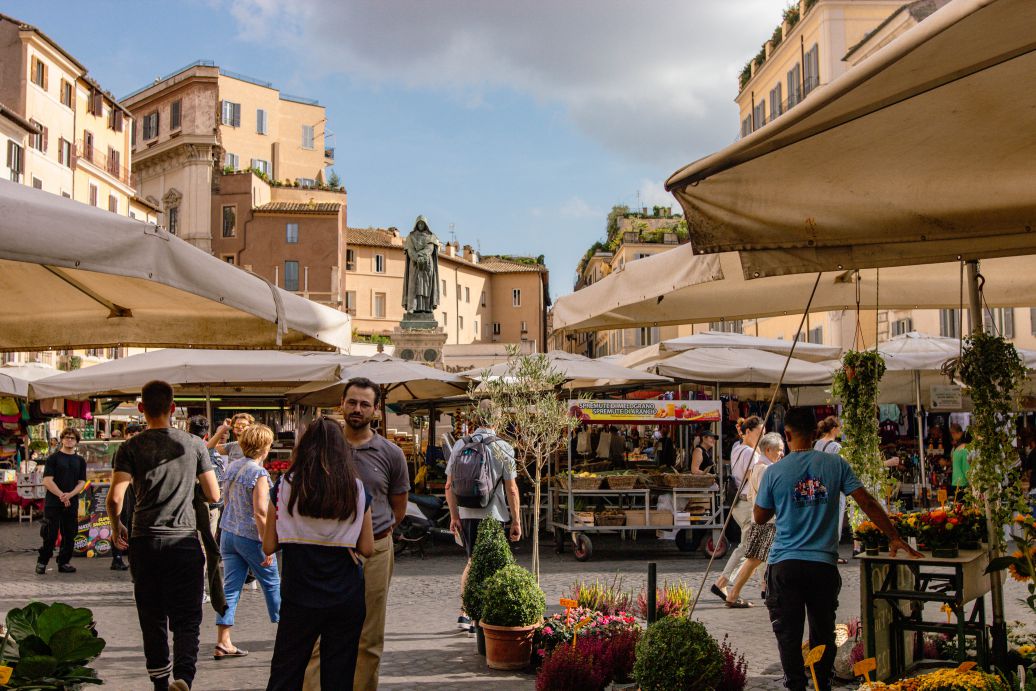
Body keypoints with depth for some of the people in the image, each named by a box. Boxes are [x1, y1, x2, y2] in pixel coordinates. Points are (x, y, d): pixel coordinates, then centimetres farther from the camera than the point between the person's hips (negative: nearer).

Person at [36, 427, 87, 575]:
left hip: (72, 503, 4)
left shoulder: (80, 461, 11)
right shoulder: (53, 458, 1)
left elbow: (81, 483, 6)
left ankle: (64, 563, 14)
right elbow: (47, 481, -7)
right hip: (53, 503, -3)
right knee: (50, 535, -4)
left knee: (69, 535, 5)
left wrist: (70, 495, -13)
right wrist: (61, 495, -16)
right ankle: (42, 563, 8)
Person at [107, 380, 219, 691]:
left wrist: (116, 526, 9)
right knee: (186, 618, 2)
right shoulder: (193, 444, 0)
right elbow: (214, 495, 4)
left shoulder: (131, 448, -2)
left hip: (144, 542, 1)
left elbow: (115, 498, -11)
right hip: (184, 540, -1)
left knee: (152, 619, 13)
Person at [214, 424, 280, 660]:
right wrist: (268, 546, -19)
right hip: (251, 536, -7)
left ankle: (223, 643, 0)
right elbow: (260, 512, -22)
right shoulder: (259, 474, -16)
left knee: (230, 587, 4)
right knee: (272, 583, 11)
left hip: (228, 533, 7)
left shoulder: (232, 467, 7)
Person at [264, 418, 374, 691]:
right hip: (346, 598, 1)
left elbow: (269, 546, -4)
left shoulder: (286, 487, -7)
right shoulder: (357, 490, -4)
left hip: (299, 599, -1)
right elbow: (367, 549, -1)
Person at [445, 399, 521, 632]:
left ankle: (464, 613, 16)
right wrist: (516, 521, -2)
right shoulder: (503, 449, -9)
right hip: (492, 516, -4)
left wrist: (454, 516, 10)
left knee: (472, 562, 19)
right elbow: (511, 489, -9)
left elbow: (449, 486, 2)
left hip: (466, 514, 4)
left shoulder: (460, 446, 2)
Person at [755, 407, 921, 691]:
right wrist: (894, 538, 6)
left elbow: (760, 517, 5)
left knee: (788, 634, 5)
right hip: (824, 564, 2)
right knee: (823, 633, 14)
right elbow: (867, 502, 0)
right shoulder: (835, 465, 0)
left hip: (785, 563, -2)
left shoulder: (774, 472, -4)